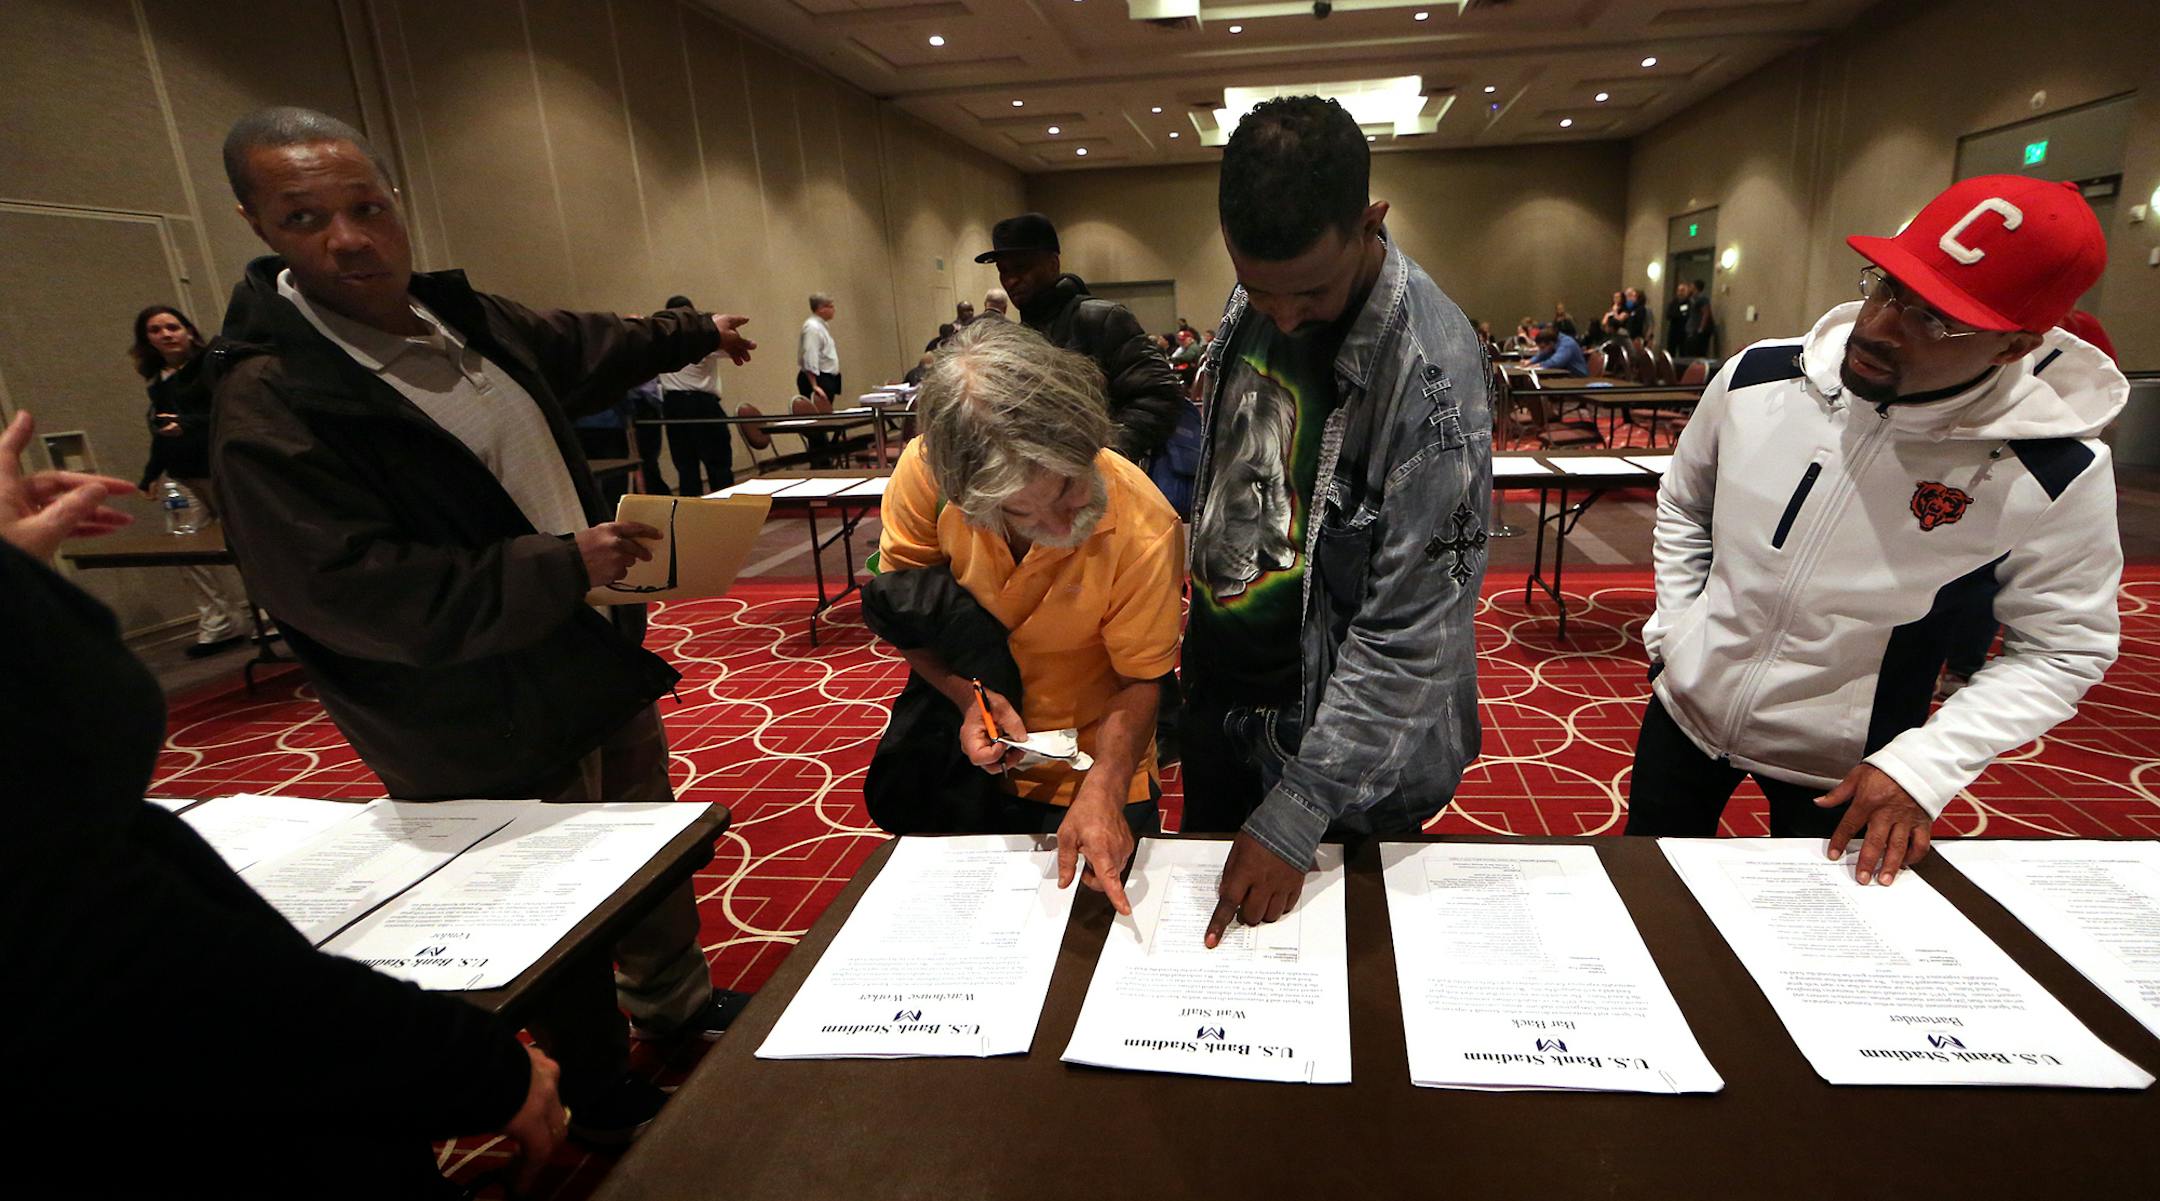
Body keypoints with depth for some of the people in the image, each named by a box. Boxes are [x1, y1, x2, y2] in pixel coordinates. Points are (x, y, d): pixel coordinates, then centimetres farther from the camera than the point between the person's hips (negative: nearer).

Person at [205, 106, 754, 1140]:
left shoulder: (460, 316, 4)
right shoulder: (268, 402, -20)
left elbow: (580, 346, 24)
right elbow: (354, 594, -26)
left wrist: (693, 332, 38)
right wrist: (560, 567, -26)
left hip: (601, 657, 8)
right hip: (495, 730, -8)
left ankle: (674, 1001, 50)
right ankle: (603, 1101, 36)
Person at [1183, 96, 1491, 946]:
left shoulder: (1430, 367, -26)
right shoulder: (1249, 306, -4)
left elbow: (1412, 630, -25)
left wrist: (1297, 816, -24)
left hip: (1351, 745, -6)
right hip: (1218, 697, 7)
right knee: (1207, 909, 26)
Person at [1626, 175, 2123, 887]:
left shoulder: (2053, 474, -21)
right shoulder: (1759, 378, -14)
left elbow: (2064, 650, -10)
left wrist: (1924, 767, -19)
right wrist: (1674, 630, -2)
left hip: (1842, 769, -2)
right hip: (1686, 708, 2)